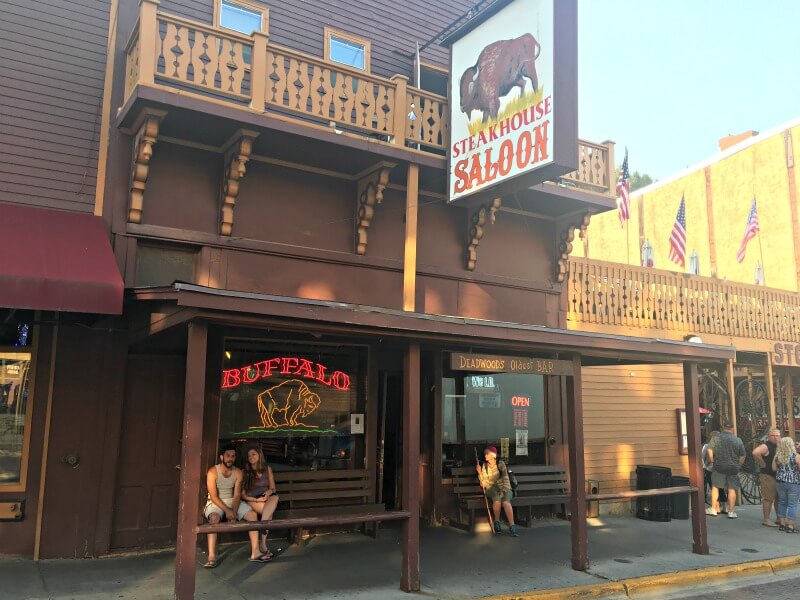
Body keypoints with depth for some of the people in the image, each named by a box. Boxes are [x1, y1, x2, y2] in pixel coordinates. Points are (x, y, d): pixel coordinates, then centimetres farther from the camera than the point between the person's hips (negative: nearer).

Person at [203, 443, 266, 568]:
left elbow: (237, 495, -5)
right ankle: (211, 557, -38)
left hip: (232, 501, 5)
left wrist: (234, 511, -22)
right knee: (214, 518, -37)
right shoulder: (213, 472, -15)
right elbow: (213, 496, -19)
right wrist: (227, 511, -27)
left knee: (253, 515, -14)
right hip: (215, 502, -4)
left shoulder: (238, 472, -1)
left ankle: (255, 553, -14)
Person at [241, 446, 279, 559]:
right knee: (269, 511, -33)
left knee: (275, 497, -34)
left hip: (267, 498, 3)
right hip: (252, 501, -3)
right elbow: (243, 494, 2)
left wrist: (269, 492, -9)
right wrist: (257, 499, -13)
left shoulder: (267, 469, 15)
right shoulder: (245, 472, 7)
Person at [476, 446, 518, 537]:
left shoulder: (501, 464, 0)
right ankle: (497, 522, -14)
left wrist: (503, 491, -20)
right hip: (491, 488, 1)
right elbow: (484, 484, 4)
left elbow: (505, 479, -7)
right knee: (497, 500, -34)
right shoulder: (484, 466, 7)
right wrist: (480, 473, -8)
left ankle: (512, 525, -33)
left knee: (506, 501, -34)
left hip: (504, 487, -1)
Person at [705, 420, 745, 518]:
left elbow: (709, 450, -11)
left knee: (715, 486, 7)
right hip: (733, 468, 1)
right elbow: (742, 456, 8)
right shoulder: (738, 440, 3)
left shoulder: (716, 438, -3)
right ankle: (731, 511, 8)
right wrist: (738, 466, 18)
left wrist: (711, 461, 1)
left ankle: (713, 509, 4)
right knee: (732, 489, 5)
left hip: (719, 466, -1)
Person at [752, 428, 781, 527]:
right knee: (768, 498, -6)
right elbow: (755, 453, -32)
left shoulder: (780, 447, 14)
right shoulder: (765, 446, -13)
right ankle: (766, 520, 0)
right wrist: (762, 463, -21)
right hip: (768, 476, -8)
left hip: (778, 476, 8)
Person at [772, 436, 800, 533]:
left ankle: (782, 524, 19)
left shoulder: (777, 456, 1)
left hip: (780, 481, 4)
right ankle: (790, 526, 1)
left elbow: (774, 468, 3)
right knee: (792, 504, 1)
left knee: (782, 502, 15)